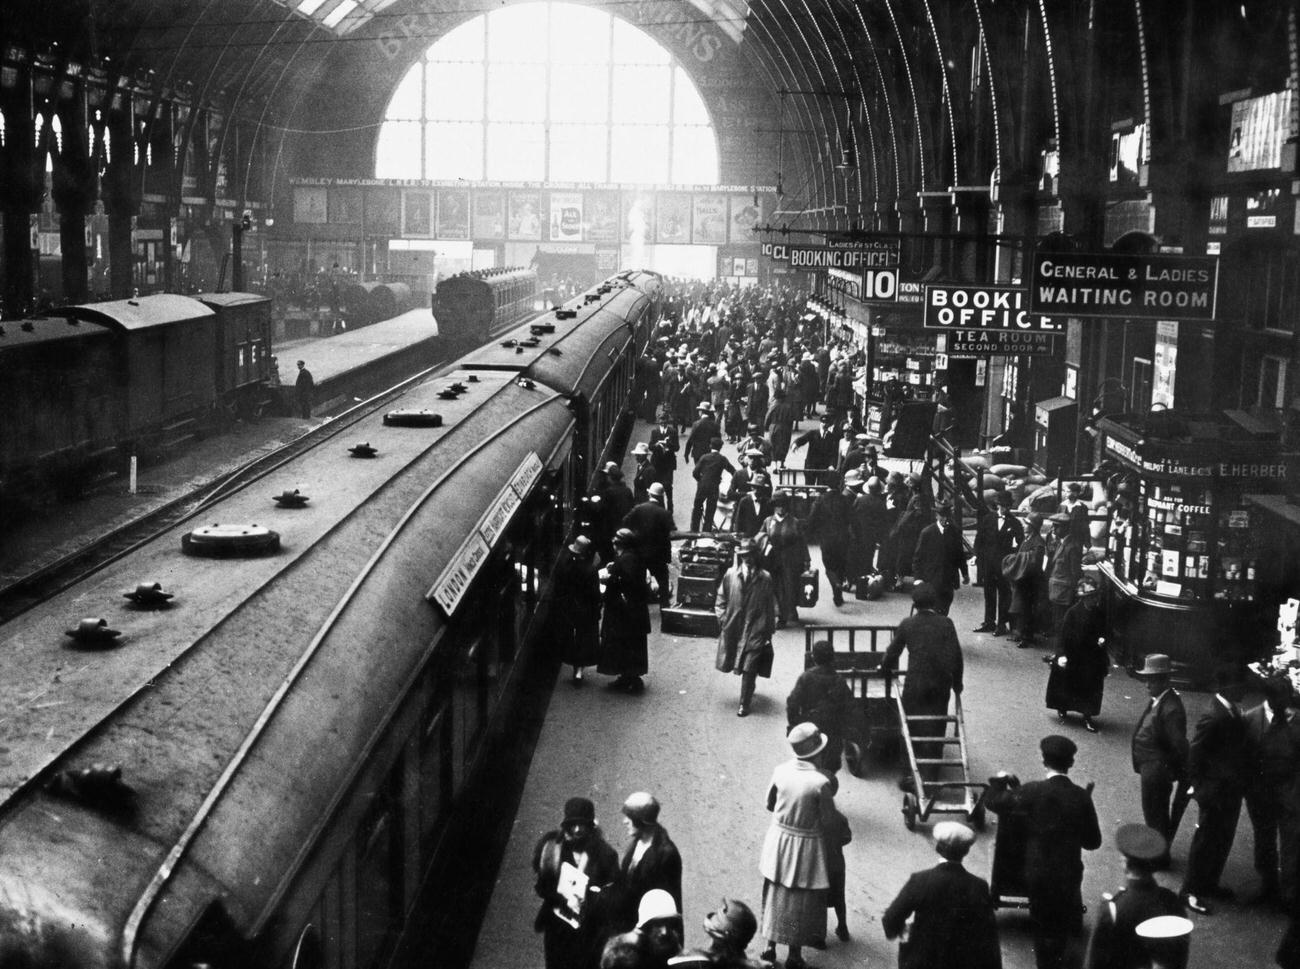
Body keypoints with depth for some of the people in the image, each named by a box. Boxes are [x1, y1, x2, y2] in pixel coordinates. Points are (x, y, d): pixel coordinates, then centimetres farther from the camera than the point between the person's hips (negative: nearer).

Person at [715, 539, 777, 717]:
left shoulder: (765, 579, -3)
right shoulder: (730, 575, 1)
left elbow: (771, 607, 1)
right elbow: (721, 599, 11)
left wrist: (769, 630, 0)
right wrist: (722, 618, 0)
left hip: (755, 629, -3)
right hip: (733, 627, 3)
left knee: (749, 667, -9)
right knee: (736, 664, 14)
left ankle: (744, 703, -2)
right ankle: (749, 688, 42)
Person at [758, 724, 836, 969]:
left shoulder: (780, 771, -12)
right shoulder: (820, 782, -26)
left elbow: (769, 804, 2)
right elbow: (827, 820, -14)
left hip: (779, 839, 4)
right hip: (806, 846, -4)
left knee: (775, 894, 20)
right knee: (801, 900, 13)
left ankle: (770, 947, 31)